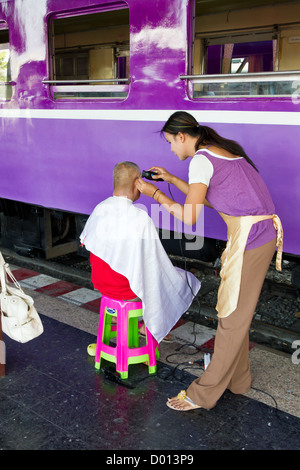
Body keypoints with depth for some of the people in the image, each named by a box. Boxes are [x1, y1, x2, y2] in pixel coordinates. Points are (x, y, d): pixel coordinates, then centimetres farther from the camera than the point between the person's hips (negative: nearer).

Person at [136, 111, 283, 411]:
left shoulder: (201, 159, -12)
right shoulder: (222, 150, 17)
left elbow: (189, 216, -14)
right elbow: (207, 198, 24)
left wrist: (155, 193, -3)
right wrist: (171, 179, 25)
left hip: (250, 237, -10)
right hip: (261, 231, 10)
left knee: (232, 316, -1)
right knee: (236, 312, 17)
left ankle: (203, 394, 10)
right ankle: (237, 380, 31)